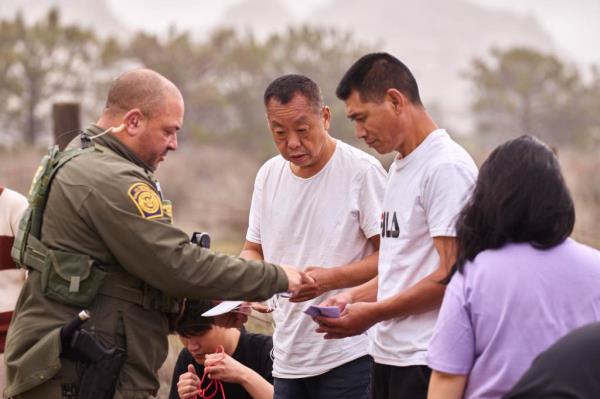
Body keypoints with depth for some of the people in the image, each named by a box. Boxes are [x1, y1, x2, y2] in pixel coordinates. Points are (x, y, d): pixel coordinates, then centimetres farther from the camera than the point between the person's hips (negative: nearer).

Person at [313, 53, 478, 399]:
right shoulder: (401, 167, 18)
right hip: (388, 355, 9)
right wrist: (355, 296, 8)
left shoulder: (446, 168, -13)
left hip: (425, 361, -9)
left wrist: (373, 313, -15)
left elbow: (452, 276, -18)